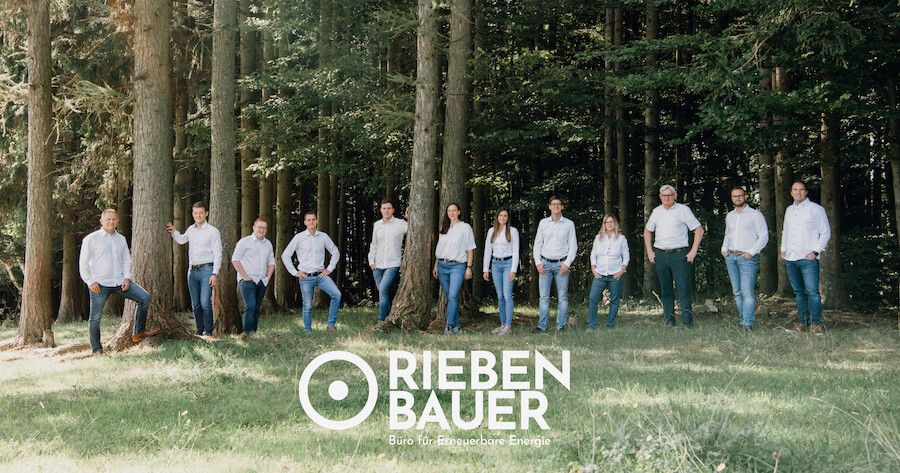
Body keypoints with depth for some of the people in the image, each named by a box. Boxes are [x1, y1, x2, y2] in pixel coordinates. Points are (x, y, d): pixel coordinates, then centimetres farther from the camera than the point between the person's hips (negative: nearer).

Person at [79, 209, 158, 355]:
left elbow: (126, 260, 19)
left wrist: (127, 277, 4)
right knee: (95, 317, -3)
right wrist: (90, 282, -12)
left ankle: (138, 332, 7)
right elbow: (83, 263, -3)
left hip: (119, 281, 5)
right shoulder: (91, 239, -2)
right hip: (99, 284, -5)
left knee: (144, 297, -3)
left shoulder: (121, 239, 14)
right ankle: (96, 349, 11)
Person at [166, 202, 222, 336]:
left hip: (207, 270, -5)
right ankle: (199, 331, 14)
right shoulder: (191, 229, 13)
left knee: (205, 303, -14)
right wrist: (173, 232, 13)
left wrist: (215, 274, -12)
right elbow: (181, 240, 34)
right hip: (192, 270, 5)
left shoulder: (213, 231, -3)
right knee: (195, 305, 6)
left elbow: (218, 254, -5)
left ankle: (208, 331, -5)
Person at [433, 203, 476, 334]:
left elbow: (470, 249, 2)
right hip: (442, 265, 5)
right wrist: (436, 266, 11)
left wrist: (469, 267, -4)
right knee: (449, 297, 5)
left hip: (457, 265, -5)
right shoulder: (444, 228, 16)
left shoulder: (465, 227, 3)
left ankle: (449, 326, -18)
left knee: (453, 296, -17)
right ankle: (456, 326, 12)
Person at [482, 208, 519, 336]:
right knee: (500, 296, 5)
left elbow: (516, 251, -4)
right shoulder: (491, 231, 10)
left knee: (507, 295, -11)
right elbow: (488, 250, 13)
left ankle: (508, 326, -12)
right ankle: (502, 324, 10)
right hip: (496, 264, 4)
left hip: (508, 263, -4)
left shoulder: (513, 231, -1)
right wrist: (486, 269, 8)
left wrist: (513, 270, -12)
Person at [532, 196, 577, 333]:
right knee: (544, 296, -1)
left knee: (563, 296, -1)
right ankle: (542, 326, 2)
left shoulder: (569, 224, 5)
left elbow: (573, 246, 5)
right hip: (545, 264, 1)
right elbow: (537, 244, 12)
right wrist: (538, 262, 0)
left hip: (562, 264, -1)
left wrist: (567, 263, -6)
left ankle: (561, 326, 5)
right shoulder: (543, 223, 9)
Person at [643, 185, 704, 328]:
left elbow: (699, 229, 1)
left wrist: (693, 251, -5)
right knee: (665, 290, 5)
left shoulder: (683, 210, 0)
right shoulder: (657, 211, 12)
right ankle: (669, 322, 11)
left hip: (679, 255, -4)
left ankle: (687, 323, -8)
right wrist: (649, 251, 15)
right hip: (660, 255, 4)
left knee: (684, 289, -9)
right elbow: (647, 230, 25)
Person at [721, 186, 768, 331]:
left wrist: (751, 252, -12)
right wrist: (724, 249, 13)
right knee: (737, 292, 6)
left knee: (747, 291, -15)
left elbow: (764, 236, -3)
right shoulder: (729, 216, 18)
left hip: (747, 257, -6)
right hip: (730, 257, 6)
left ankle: (748, 323, -20)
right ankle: (742, 321, 11)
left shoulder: (755, 214, 1)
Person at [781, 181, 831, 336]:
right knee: (799, 292, 8)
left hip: (808, 259, -6)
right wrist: (783, 249, 16)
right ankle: (802, 322, 13)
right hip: (790, 259, 6)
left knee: (812, 291, -11)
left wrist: (816, 251, -10)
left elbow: (825, 232, -1)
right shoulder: (789, 210, 18)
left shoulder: (815, 209, 0)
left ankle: (815, 324, -6)